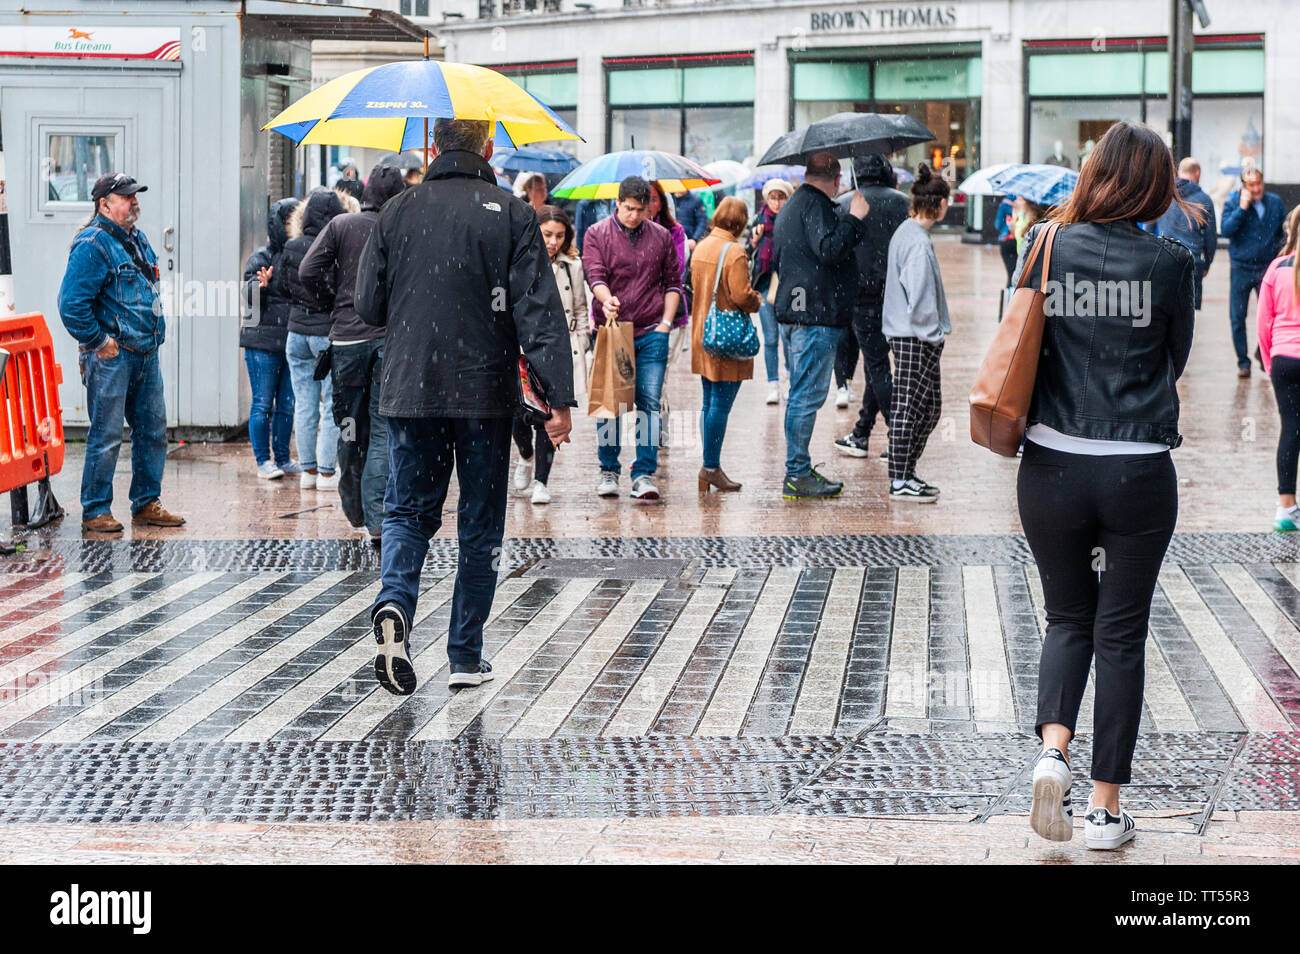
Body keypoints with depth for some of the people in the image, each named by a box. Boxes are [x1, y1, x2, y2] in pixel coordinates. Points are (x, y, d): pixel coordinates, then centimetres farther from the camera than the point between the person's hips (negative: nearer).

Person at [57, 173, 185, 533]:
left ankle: (146, 503, 22)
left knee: (153, 429, 12)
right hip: (111, 355, -9)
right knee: (106, 435, -5)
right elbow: (71, 303, -19)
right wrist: (98, 341, -15)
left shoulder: (138, 240, 15)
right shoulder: (92, 244, -13)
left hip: (146, 353, 9)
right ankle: (95, 512, 2)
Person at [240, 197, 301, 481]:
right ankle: (263, 461, 4)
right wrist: (261, 285, -28)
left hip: (292, 341, 5)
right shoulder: (262, 257, -3)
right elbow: (249, 296, -10)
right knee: (263, 403, -1)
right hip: (263, 342, -5)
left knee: (288, 403, 8)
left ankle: (283, 458, 17)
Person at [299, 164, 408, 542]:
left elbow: (308, 271, -6)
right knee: (384, 430, 0)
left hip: (347, 337, 1)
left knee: (350, 427, 14)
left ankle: (355, 510, 25)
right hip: (392, 339, -1)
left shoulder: (341, 225, 0)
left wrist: (334, 305, 8)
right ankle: (378, 520, -9)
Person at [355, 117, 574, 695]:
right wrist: (560, 397, -11)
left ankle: (394, 603, -15)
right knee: (480, 526, 9)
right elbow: (540, 313, -11)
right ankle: (466, 658, 13)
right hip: (485, 393, -1)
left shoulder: (398, 212, 1)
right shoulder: (512, 216, -6)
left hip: (409, 389, 2)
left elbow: (368, 308, 7)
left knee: (408, 511, 13)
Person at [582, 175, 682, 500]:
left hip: (651, 333, 1)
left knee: (649, 403, -4)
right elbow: (595, 275, -9)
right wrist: (606, 299, -30)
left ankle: (645, 474, -2)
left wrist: (666, 321, 5)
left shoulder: (661, 237, 10)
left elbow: (673, 282, 16)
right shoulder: (597, 235, 3)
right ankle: (609, 471, 14)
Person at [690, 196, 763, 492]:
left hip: (702, 332, 8)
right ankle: (711, 467, -3)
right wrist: (757, 301, 0)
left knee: (709, 402, 14)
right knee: (721, 405, -4)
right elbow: (742, 296, -20)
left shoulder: (701, 248, 9)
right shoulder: (734, 252, -15)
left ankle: (710, 466, 18)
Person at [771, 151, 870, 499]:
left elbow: (776, 260, 29)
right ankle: (797, 475, -8)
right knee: (808, 395, -9)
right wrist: (853, 219, -18)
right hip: (816, 317, -11)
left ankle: (798, 470, 19)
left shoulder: (790, 207, 20)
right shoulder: (816, 206, -12)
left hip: (791, 311, 11)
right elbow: (829, 249, -25)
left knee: (802, 393, 15)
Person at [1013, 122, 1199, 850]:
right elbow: (1176, 359, 7)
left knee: (1069, 618, 18)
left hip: (1052, 467, 2)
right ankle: (1106, 807, 12)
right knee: (1121, 633, 8)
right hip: (1139, 472, -2)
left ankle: (1053, 748, -6)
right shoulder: (1170, 262, -6)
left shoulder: (1045, 248, -1)